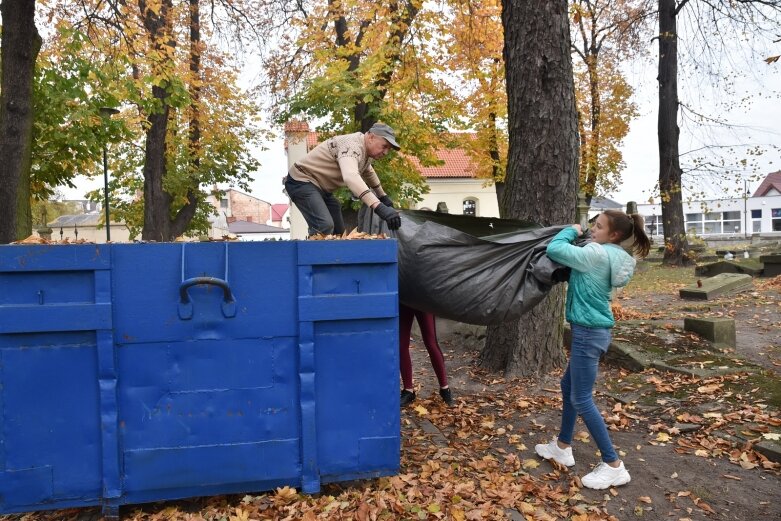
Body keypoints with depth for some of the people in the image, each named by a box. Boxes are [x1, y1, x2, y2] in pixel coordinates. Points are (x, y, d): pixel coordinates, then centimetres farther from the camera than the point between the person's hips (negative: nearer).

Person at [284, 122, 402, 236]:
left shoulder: (366, 150, 5)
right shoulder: (352, 145, -27)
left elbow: (368, 172, 29)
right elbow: (351, 177, -48)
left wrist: (383, 196, 30)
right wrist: (379, 207, -58)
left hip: (320, 187, 10)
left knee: (339, 232, 5)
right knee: (325, 226, -29)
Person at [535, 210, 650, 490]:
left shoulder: (597, 254, -21)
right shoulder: (611, 256, 9)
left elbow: (554, 249, -21)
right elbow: (575, 267, 14)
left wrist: (571, 231, -3)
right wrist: (578, 235, 4)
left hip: (588, 332, -11)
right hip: (592, 330, 11)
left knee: (582, 400, -2)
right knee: (568, 386, 21)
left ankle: (614, 466, 7)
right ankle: (562, 447, 34)